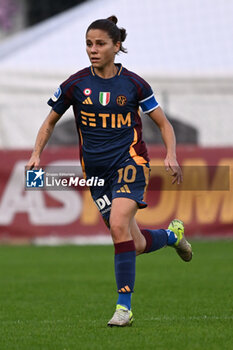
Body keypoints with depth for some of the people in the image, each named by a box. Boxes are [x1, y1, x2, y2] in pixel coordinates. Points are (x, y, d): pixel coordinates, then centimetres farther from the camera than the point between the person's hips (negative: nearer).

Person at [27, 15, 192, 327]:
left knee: (118, 225, -27)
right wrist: (37, 154, -3)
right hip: (96, 170, 3)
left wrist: (171, 155, -9)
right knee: (136, 245, 2)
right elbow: (50, 121, 12)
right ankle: (173, 234, 37)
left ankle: (124, 307, -21)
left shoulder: (133, 84, -2)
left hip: (129, 161, -3)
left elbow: (164, 123, 7)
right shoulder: (76, 84, 0)